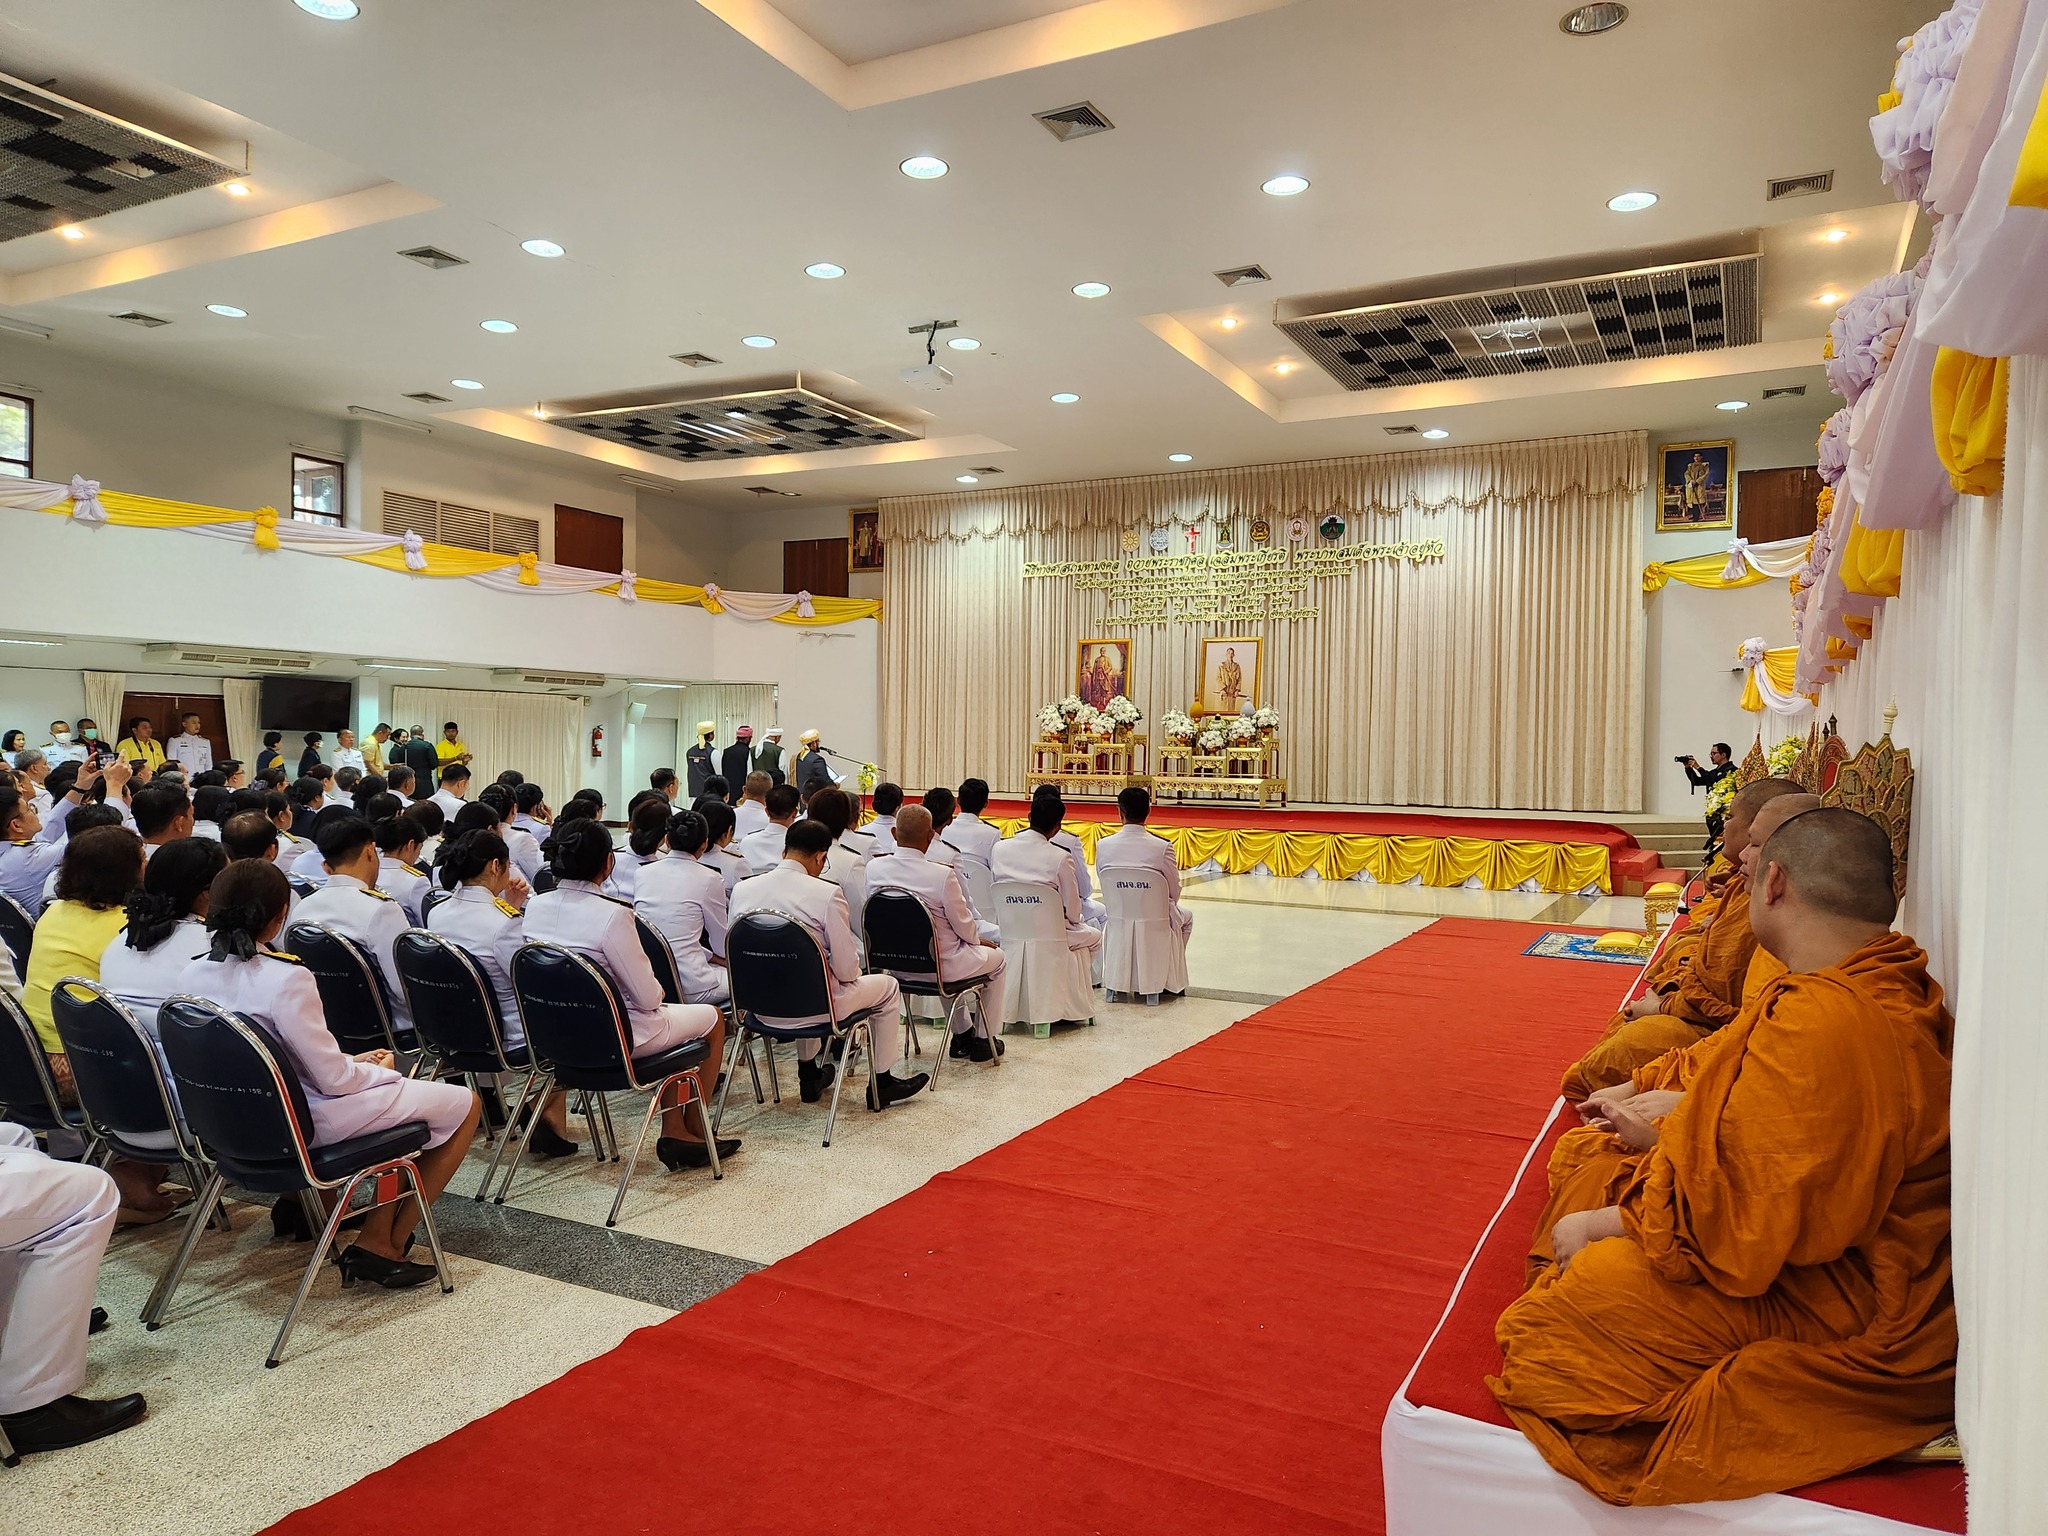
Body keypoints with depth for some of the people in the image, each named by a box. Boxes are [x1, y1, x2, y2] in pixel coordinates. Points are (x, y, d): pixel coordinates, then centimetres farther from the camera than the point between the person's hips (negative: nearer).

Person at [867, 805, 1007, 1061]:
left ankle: (962, 1034, 44)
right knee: (996, 956, 23)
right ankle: (983, 1040, 31)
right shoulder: (943, 875, -27)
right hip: (938, 966, -5)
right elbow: (963, 923, -15)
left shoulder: (874, 869, -12)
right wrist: (977, 940, 10)